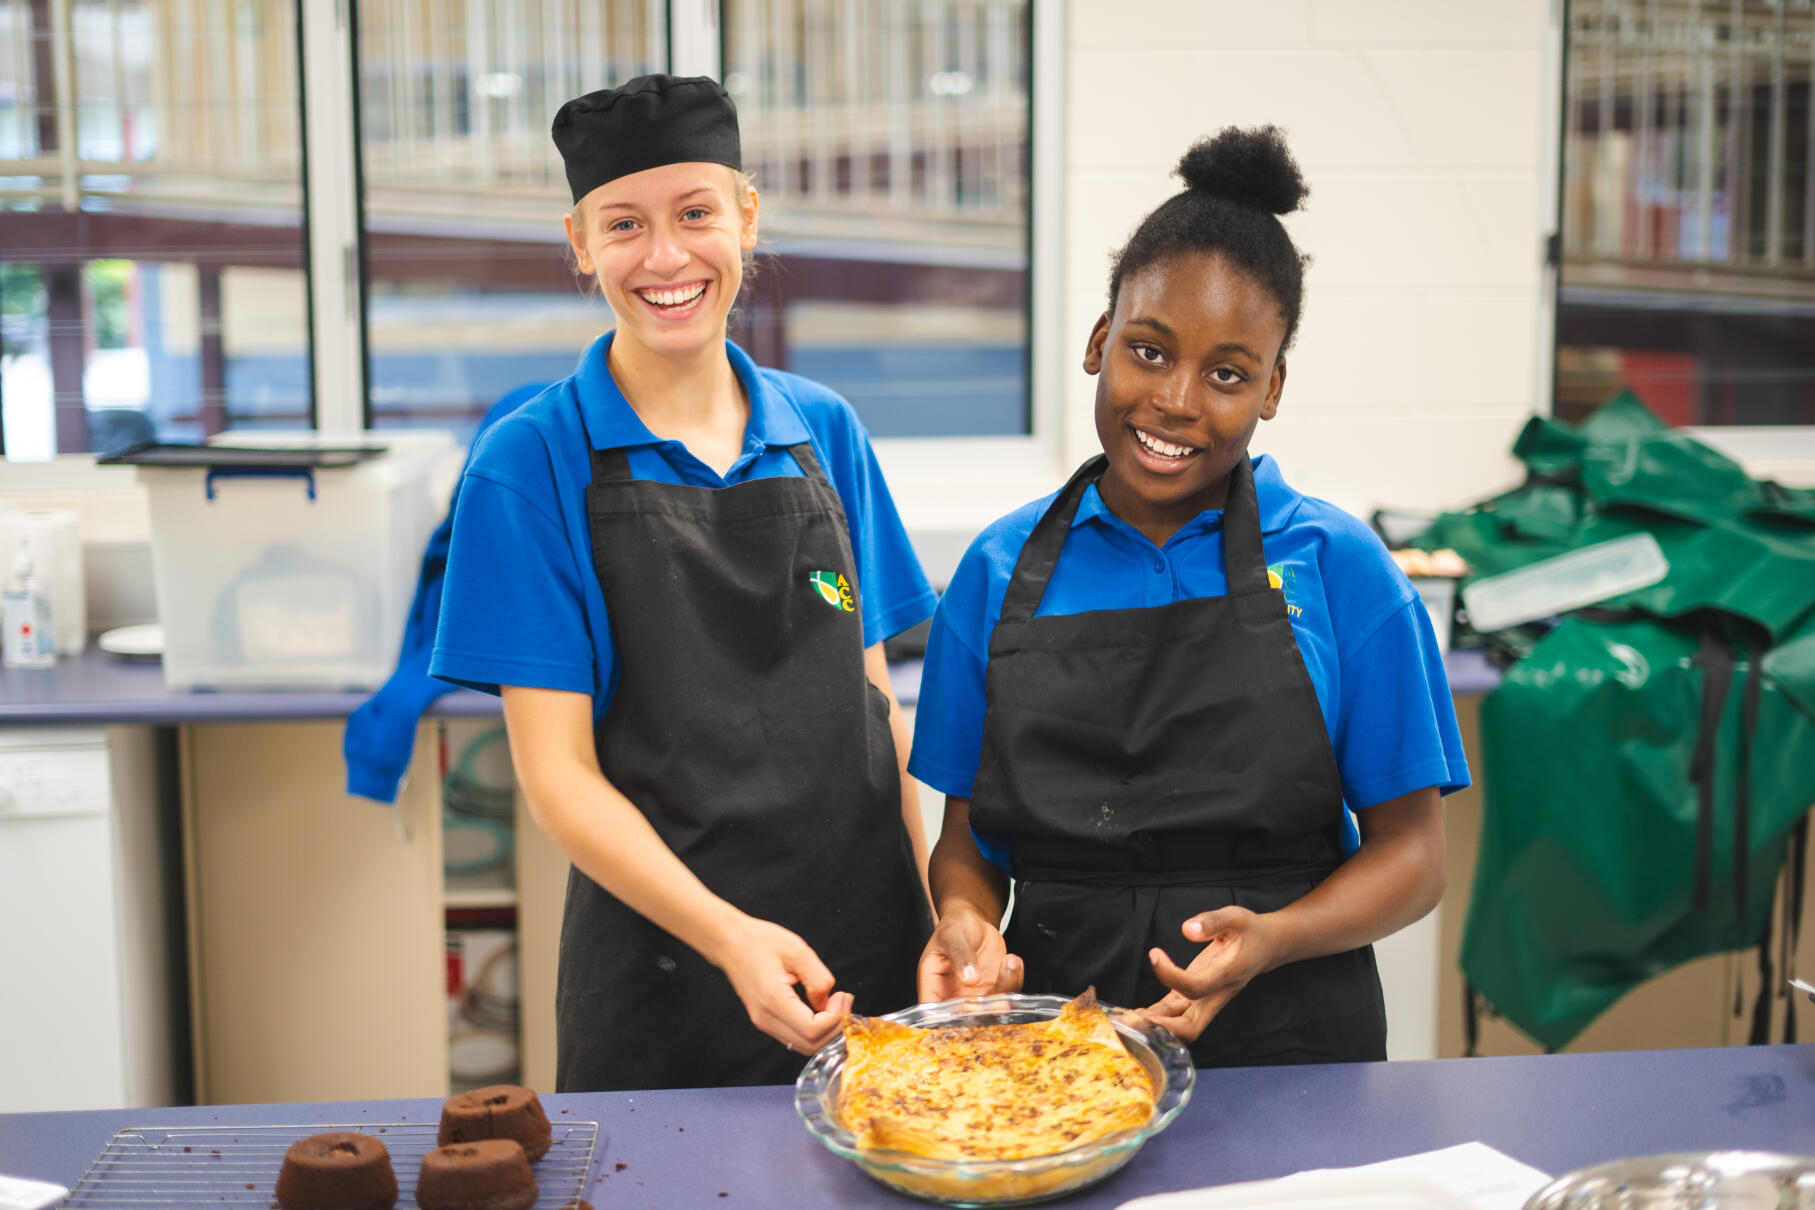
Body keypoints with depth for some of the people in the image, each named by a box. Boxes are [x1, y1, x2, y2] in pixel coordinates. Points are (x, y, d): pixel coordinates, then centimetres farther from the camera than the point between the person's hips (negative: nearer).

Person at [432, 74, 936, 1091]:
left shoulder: (827, 433, 5)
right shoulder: (533, 462, -7)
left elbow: (873, 700, 10)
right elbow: (557, 770, -10)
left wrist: (943, 910, -1)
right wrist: (727, 933, -22)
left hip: (873, 962, 4)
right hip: (660, 971, -3)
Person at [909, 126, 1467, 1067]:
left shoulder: (1338, 568, -2)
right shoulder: (1001, 569, 4)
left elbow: (1410, 853, 1)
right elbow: (967, 835, 10)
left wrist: (1270, 940, -16)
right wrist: (965, 917, -11)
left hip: (1289, 1054, -4)